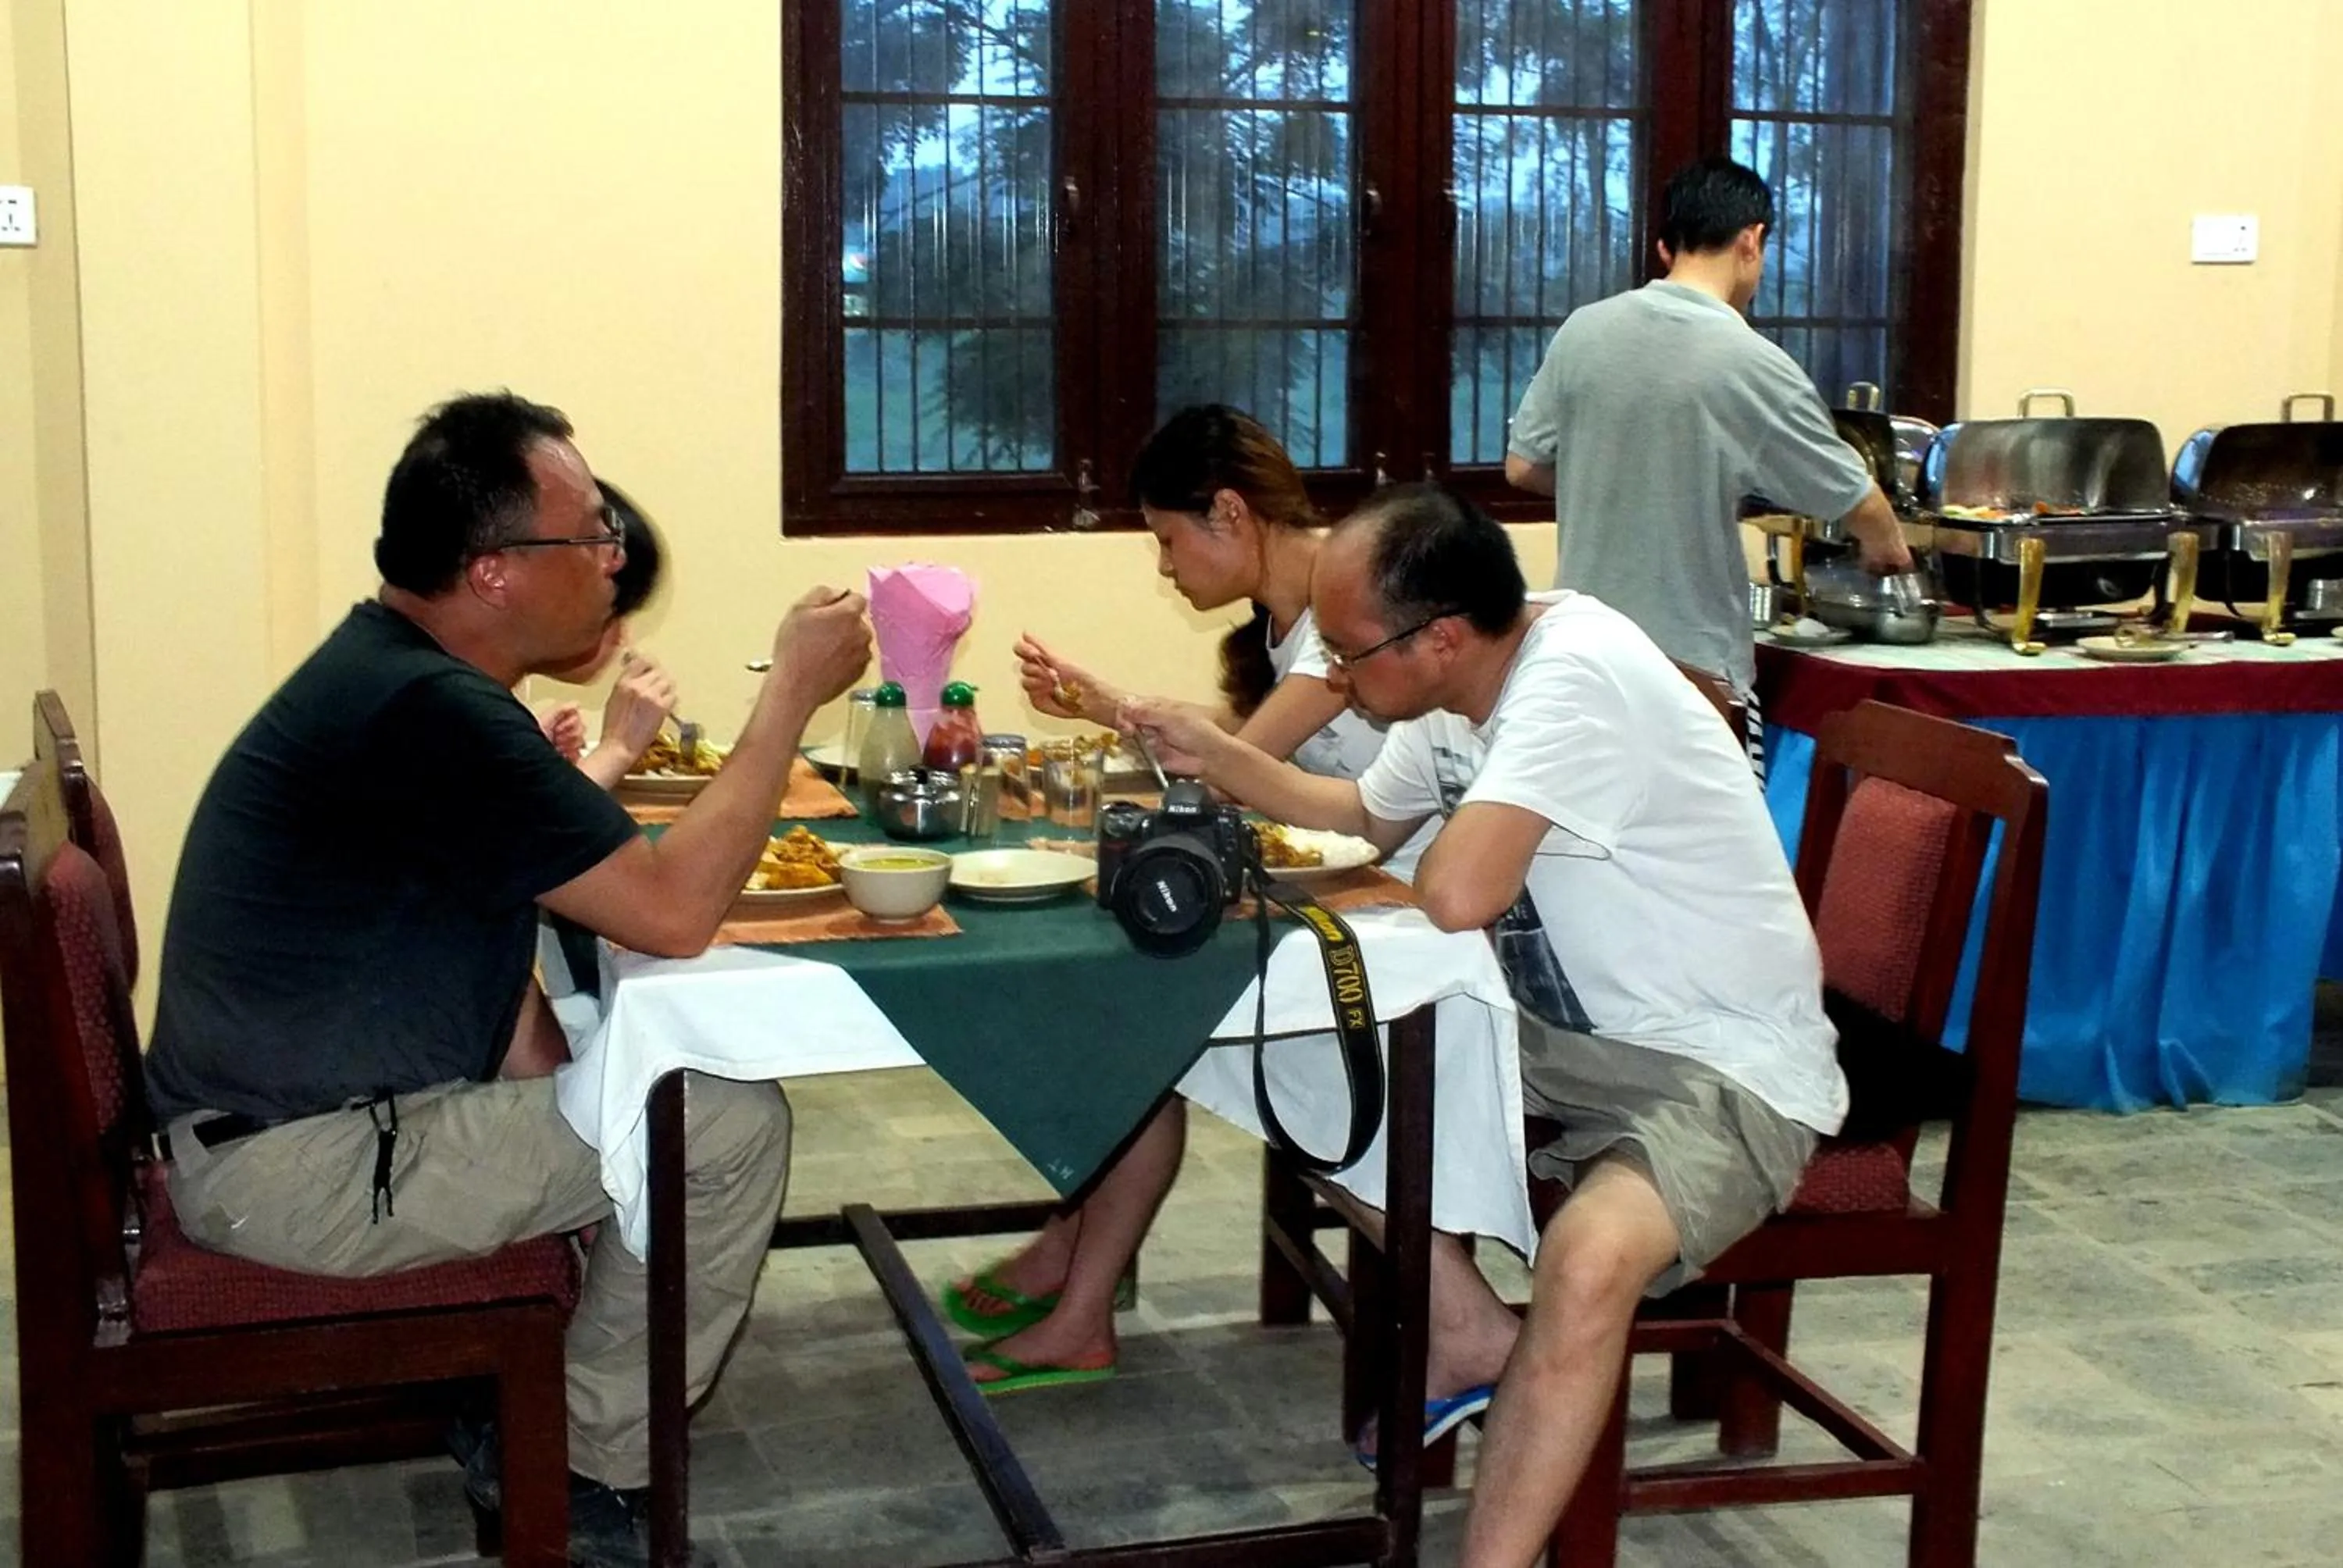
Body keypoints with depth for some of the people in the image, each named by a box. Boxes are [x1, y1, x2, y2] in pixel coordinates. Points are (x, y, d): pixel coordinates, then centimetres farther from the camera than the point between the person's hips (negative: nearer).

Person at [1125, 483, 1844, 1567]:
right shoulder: (1461, 687, 1)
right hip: (1572, 1037, 9)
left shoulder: (1578, 676, -26)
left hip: (1720, 1073, -9)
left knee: (1586, 1262, -36)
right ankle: (1467, 1333, 12)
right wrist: (1214, 756, 10)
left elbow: (1457, 896, -37)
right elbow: (1364, 819, 22)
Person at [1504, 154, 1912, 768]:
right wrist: (1888, 550, 21)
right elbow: (1860, 506, -1)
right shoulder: (1754, 366, -12)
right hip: (1696, 670, -5)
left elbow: (1523, 468, 9)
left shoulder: (1583, 331, -1)